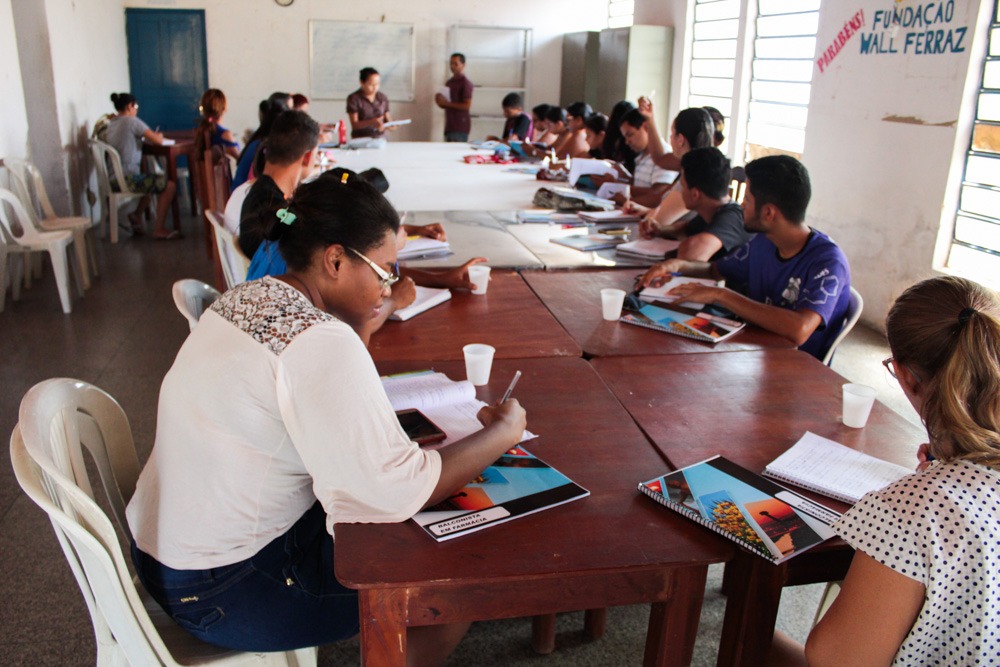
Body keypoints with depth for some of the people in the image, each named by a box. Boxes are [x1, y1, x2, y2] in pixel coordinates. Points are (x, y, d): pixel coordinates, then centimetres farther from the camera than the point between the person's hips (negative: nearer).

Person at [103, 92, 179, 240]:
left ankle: (136, 216, 22)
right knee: (169, 186, -4)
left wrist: (144, 137, 22)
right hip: (127, 179, -9)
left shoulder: (110, 124, 14)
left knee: (151, 180, 32)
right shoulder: (132, 121, -10)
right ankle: (159, 230, -6)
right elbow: (158, 141, -11)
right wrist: (159, 136, 11)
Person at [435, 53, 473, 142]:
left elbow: (467, 106, -16)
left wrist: (447, 103, -16)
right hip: (449, 126, 8)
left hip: (460, 128, -8)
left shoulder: (465, 83, -7)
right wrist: (441, 102, 1)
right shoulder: (449, 82, 16)